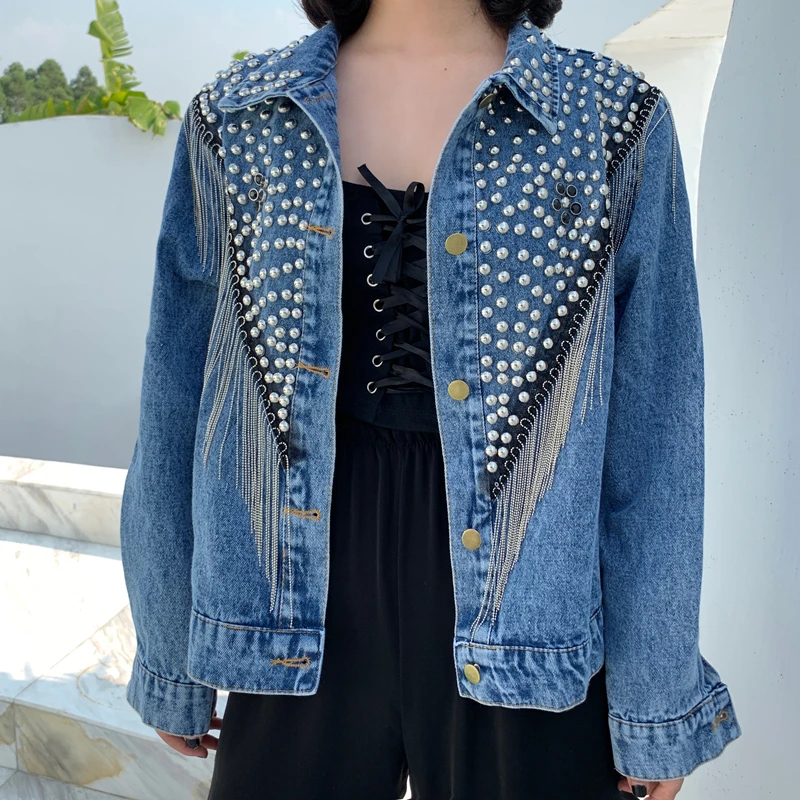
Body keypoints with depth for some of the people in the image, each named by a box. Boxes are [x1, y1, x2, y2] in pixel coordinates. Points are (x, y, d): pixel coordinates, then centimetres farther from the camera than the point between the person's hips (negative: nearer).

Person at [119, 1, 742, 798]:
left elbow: (654, 431, -3)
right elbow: (175, 404, 4)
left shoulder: (615, 120, -4)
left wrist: (658, 701, 1)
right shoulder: (234, 120, 0)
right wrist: (169, 664, 10)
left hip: (521, 616, -1)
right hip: (304, 626, 2)